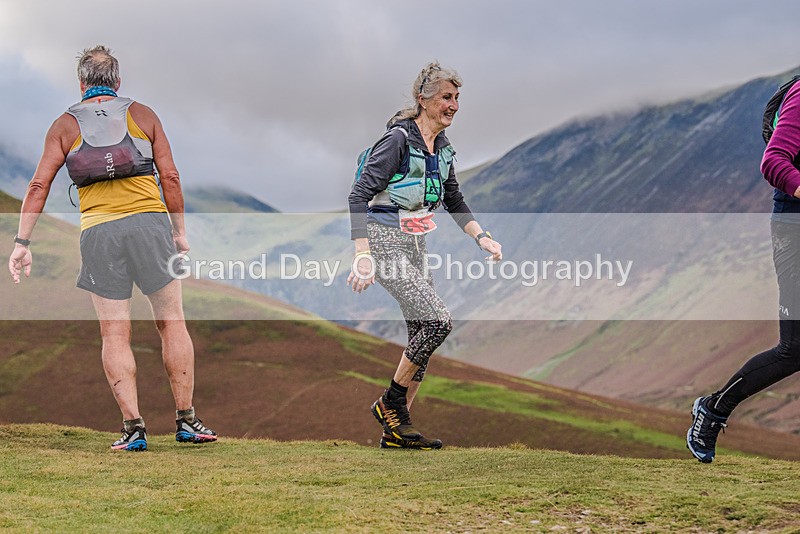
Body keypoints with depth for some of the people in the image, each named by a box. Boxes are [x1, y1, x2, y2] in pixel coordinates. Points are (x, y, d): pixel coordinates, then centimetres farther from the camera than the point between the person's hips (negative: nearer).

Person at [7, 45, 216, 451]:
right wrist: (180, 232, 13)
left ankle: (133, 427, -2)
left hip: (99, 232, 0)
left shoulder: (65, 125, 11)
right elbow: (170, 177, 6)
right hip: (149, 221, 0)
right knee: (172, 324, 7)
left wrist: (22, 242, 3)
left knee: (115, 334, 4)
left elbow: (39, 185, 3)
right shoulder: (142, 115, 12)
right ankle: (186, 420, 7)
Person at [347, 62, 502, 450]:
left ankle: (397, 430, 12)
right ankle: (390, 403, -1)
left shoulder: (442, 146, 9)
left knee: (423, 334, 5)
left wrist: (481, 237, 12)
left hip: (416, 244, 9)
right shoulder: (399, 139, -16)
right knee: (438, 321, -19)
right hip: (386, 243, -9)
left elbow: (453, 200, 24)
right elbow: (359, 196, -20)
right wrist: (363, 255, -29)